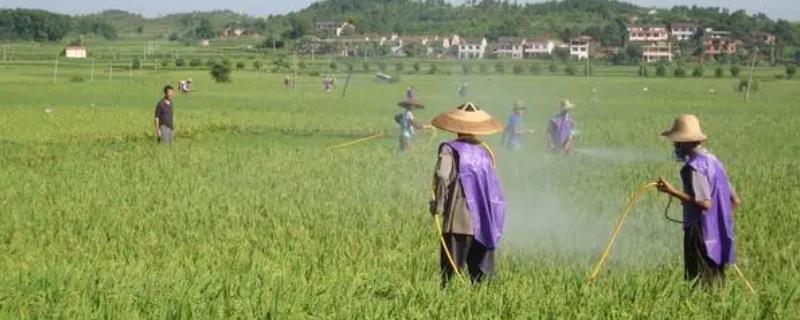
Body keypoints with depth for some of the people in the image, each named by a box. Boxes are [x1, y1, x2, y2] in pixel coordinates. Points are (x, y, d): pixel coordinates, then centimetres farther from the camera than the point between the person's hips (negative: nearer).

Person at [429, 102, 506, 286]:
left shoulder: (450, 149, -3)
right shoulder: (485, 151, 11)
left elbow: (442, 176, -15)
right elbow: (492, 182, 12)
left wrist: (438, 205, -6)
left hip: (459, 220, -4)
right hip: (485, 222, 4)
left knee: (451, 268, -1)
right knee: (481, 269, 10)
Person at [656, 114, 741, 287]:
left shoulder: (695, 166, -15)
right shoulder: (713, 161, 14)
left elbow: (705, 203, -23)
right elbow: (735, 201, 16)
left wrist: (673, 192, -21)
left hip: (701, 235, -9)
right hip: (718, 236, 9)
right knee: (715, 285, 14)